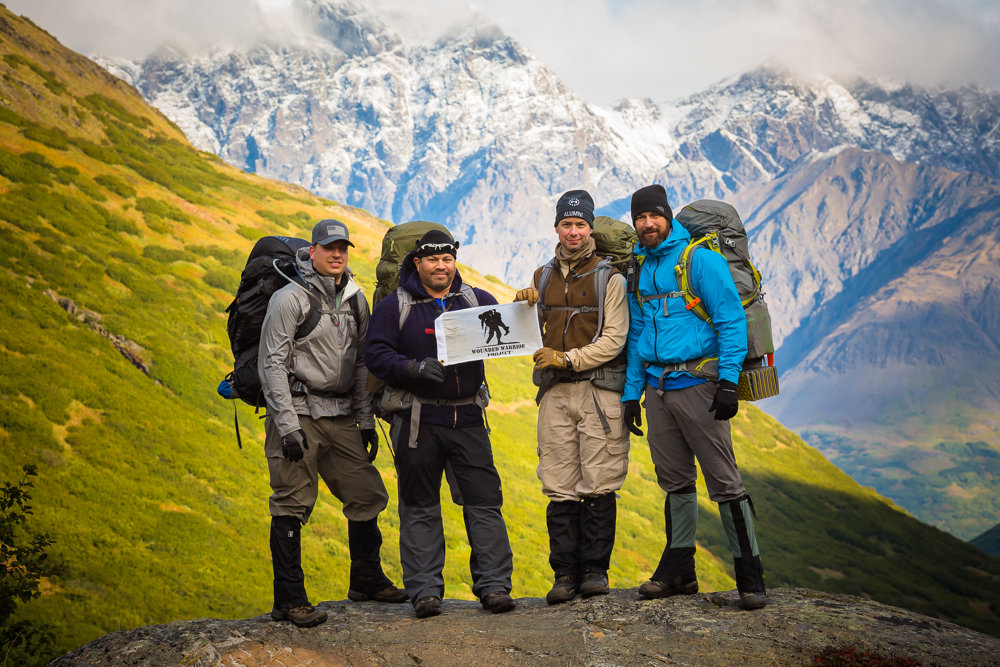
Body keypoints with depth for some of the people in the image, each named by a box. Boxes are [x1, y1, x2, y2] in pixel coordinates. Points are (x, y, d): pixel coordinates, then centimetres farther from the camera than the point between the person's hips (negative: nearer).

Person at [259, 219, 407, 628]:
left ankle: (366, 580, 25)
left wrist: (366, 421, 13)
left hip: (340, 418, 6)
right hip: (298, 413, -6)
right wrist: (287, 425, -16)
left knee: (367, 495, 9)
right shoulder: (290, 299, -7)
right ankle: (289, 600, -1)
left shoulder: (355, 300, 13)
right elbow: (273, 364, -10)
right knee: (292, 506, -6)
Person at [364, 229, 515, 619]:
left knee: (484, 502, -1)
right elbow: (376, 354, -5)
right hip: (417, 421, -2)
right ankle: (424, 590, 9)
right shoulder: (395, 306, 3)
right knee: (420, 508, 3)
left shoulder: (477, 301, 12)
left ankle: (494, 586, 4)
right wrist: (414, 368, -21)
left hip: (467, 418, 2)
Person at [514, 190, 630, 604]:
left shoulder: (609, 279, 2)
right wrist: (522, 310, 1)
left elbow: (614, 339, -5)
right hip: (555, 392, 4)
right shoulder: (542, 278, 16)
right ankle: (565, 573, 4)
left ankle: (595, 569, 4)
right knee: (560, 488, 0)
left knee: (599, 485, -5)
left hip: (598, 389, -3)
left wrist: (568, 357, -13)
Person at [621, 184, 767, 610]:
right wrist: (631, 393, 14)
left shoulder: (700, 259, -6)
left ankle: (750, 575, -3)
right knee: (675, 482, 12)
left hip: (696, 382, -6)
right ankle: (678, 571, 20)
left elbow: (731, 320, -10)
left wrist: (728, 381, -17)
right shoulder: (638, 270, 15)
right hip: (657, 388, 7)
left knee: (724, 480, -7)